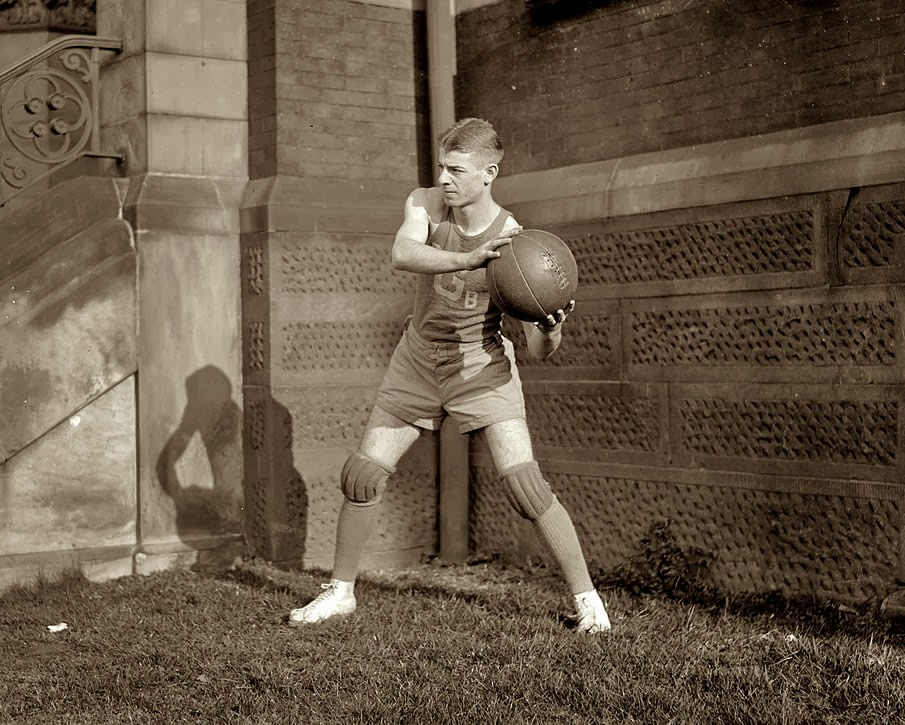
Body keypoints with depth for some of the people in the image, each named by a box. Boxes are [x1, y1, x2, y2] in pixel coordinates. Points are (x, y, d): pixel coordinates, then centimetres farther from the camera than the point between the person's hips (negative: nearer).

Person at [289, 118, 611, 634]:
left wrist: (551, 327, -43)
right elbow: (403, 253, -38)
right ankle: (341, 592, 21)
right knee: (363, 474, 2)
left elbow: (539, 351, -20)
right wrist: (471, 258, -52)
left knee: (524, 482, -16)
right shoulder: (425, 204, -14)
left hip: (483, 365, -3)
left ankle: (587, 598, -1)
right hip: (419, 359, 3)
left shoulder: (512, 239, -22)